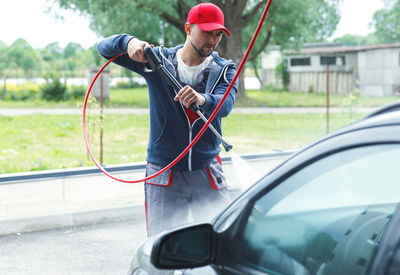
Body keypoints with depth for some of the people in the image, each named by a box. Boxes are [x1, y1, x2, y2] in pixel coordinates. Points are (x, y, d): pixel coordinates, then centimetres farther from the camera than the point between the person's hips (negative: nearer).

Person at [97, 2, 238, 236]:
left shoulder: (224, 70, 1)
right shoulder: (157, 60, 1)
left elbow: (225, 105, -19)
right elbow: (105, 48, 0)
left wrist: (202, 99, -43)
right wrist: (129, 42, -23)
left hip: (208, 173, 1)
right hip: (163, 172, -1)